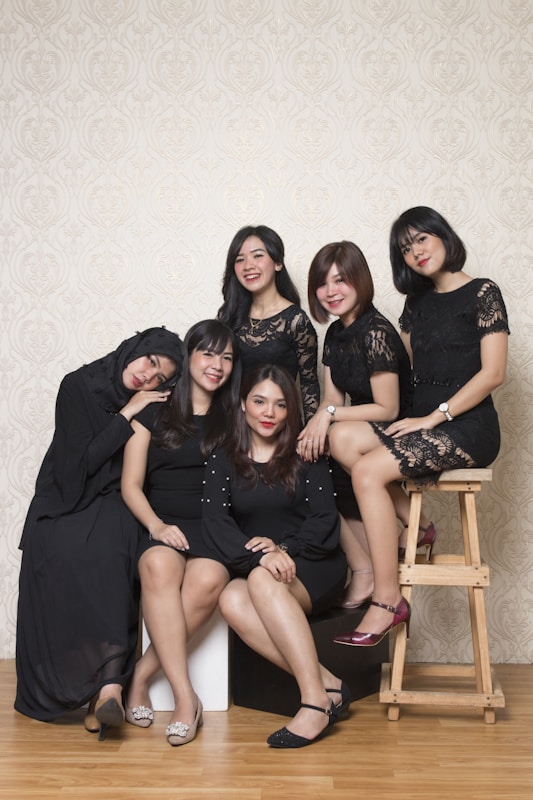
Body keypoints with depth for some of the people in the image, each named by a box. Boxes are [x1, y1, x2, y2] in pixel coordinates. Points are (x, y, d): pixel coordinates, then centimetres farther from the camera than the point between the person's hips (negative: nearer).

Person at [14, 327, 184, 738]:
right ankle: (109, 680, -29)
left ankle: (108, 684, -35)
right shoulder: (79, 387, -4)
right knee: (63, 556, -32)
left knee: (106, 552, -32)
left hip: (112, 505, 1)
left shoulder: (152, 407, 3)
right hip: (64, 502, -1)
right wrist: (125, 417, -12)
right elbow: (77, 464, -12)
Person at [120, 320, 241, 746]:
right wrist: (156, 524, -11)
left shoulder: (234, 419, 16)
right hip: (163, 526, 0)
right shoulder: (153, 414, 13)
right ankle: (186, 695, -32)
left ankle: (141, 677, -20)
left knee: (209, 579, -34)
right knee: (158, 565, -36)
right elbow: (131, 485, 7)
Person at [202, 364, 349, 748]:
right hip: (251, 568, 2)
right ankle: (327, 685, -27)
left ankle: (316, 702, -34)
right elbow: (216, 522, -5)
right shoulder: (223, 461, 10)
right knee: (231, 601, -31)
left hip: (312, 566, -2)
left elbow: (325, 522, -2)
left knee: (263, 583, -34)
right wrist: (258, 556, -24)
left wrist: (283, 548, -20)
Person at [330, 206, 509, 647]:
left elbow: (493, 373, -11)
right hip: (421, 421, 7)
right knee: (341, 437, -16)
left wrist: (433, 417, -17)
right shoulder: (417, 302, 17)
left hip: (468, 427, -7)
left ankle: (389, 600, -20)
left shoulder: (482, 293, -3)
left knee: (367, 471, -25)